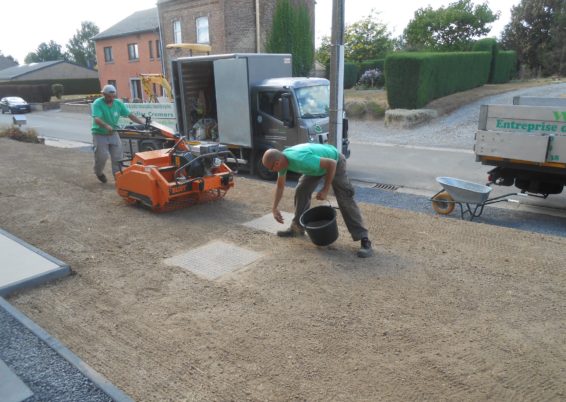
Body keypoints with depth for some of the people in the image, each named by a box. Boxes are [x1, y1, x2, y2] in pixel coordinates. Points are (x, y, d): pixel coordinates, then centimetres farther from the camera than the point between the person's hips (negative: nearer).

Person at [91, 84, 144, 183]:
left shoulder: (118, 103, -1)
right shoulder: (97, 103, -16)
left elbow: (130, 115, -1)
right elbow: (96, 119, -30)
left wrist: (142, 123, -12)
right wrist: (106, 126, -49)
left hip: (113, 134, 4)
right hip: (100, 134, -4)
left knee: (117, 157, -1)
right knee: (102, 156, -5)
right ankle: (99, 173, 24)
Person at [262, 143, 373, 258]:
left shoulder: (302, 160, -41)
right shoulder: (282, 159, -14)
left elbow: (331, 163, -33)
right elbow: (280, 185, 3)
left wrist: (325, 189, -27)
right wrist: (274, 208, 5)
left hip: (334, 161, -8)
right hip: (318, 163, 8)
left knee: (344, 199, -16)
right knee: (301, 191, 3)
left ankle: (364, 240, -17)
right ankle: (297, 228, 19)